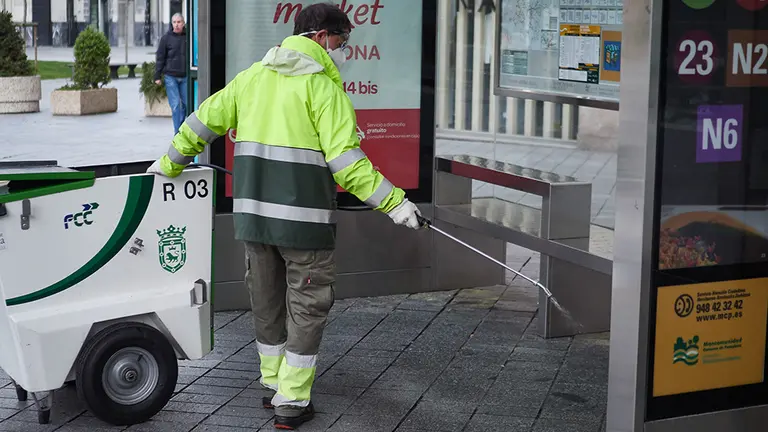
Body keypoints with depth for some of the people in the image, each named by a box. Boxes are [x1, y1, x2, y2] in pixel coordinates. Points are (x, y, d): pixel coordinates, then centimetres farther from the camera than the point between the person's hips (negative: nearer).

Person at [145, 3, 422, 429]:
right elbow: (345, 160, -18)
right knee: (307, 306, 6)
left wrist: (171, 162, 30)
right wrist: (394, 202, -16)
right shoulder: (322, 85, -10)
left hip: (252, 213, 6)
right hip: (304, 218, -6)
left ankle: (274, 385, 34)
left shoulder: (252, 76, 11)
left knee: (266, 301, 20)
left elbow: (204, 120, 16)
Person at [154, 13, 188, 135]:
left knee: (186, 104, 6)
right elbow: (160, 58, 1)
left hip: (185, 77, 3)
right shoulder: (166, 38, 0)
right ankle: (178, 133, -2)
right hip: (170, 76, -3)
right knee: (175, 104, -5)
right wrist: (157, 76, -3)